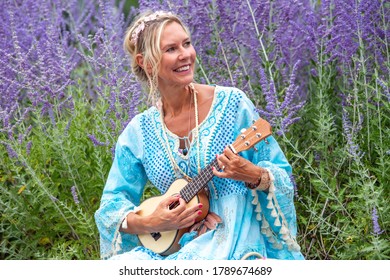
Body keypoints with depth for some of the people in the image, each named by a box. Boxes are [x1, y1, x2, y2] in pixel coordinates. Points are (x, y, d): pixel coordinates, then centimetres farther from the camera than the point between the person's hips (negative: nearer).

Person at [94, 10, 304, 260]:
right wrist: (147, 223, -13)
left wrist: (252, 175, -23)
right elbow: (113, 202, 7)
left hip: (234, 242, -4)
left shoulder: (232, 103, -4)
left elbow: (282, 176, 0)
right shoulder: (138, 133, 3)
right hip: (171, 246, 4)